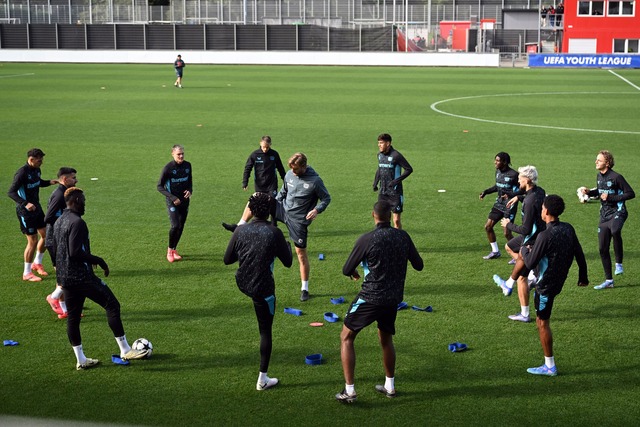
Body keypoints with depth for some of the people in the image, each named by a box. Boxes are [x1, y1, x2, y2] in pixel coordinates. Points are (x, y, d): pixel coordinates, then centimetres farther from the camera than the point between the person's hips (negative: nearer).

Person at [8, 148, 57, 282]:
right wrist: (25, 204, -36)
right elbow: (11, 192, -24)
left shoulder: (36, 170, 4)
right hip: (25, 211, -8)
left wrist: (49, 182, 4)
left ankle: (37, 263, 34)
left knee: (46, 235, 12)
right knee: (33, 240, -5)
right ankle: (27, 273, 10)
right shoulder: (22, 173, -22)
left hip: (36, 208, 8)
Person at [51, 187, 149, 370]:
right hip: (81, 276, -10)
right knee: (112, 305, -4)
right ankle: (125, 350, -3)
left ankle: (81, 360, 16)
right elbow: (75, 252, -23)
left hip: (64, 277, 10)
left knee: (73, 317, 11)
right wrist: (97, 260, -12)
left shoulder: (58, 222, 13)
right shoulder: (77, 222, -16)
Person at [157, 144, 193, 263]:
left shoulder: (187, 165, 2)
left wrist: (190, 191, -5)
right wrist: (172, 198, -17)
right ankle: (170, 250, 6)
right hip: (172, 202, -5)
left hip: (184, 201, 5)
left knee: (181, 226, 8)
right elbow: (160, 186, -8)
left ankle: (174, 249, 25)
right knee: (175, 225, -16)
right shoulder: (168, 168, -13)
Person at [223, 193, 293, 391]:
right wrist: (287, 245, 15)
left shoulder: (240, 231, -5)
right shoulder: (274, 233, -14)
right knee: (265, 331, 7)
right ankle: (263, 379, 11)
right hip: (264, 288, -4)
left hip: (242, 284, 4)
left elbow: (227, 260, 3)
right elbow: (288, 262, -4)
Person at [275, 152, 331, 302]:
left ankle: (305, 288, 15)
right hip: (284, 209, 5)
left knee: (301, 253, 2)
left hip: (298, 219, -5)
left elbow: (326, 198, -8)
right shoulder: (289, 175, -3)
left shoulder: (315, 181, -18)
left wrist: (317, 210, -26)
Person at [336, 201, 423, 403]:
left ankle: (349, 390, 3)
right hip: (393, 299, 5)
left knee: (346, 338, 9)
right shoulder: (403, 237, -1)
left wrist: (354, 273, 18)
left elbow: (347, 270, -6)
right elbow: (419, 265, 10)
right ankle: (389, 386, 33)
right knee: (386, 339, 26)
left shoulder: (366, 239, -14)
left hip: (370, 298, -5)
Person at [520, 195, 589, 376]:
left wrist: (525, 250, 2)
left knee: (542, 323, 4)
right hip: (559, 281, 7)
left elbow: (530, 263, -20)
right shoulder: (568, 229, -3)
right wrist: (583, 276, 20)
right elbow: (579, 254, 6)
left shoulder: (545, 236, -26)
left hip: (546, 285, -7)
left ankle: (550, 367, 10)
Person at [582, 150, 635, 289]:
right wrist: (590, 192, 7)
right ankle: (608, 280, 18)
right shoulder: (599, 176, 10)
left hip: (617, 213, -8)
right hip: (604, 215, 8)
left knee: (615, 231, -41)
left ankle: (619, 263, -23)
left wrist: (611, 197, -18)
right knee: (602, 249, 6)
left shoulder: (616, 177, -13)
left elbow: (631, 193, -13)